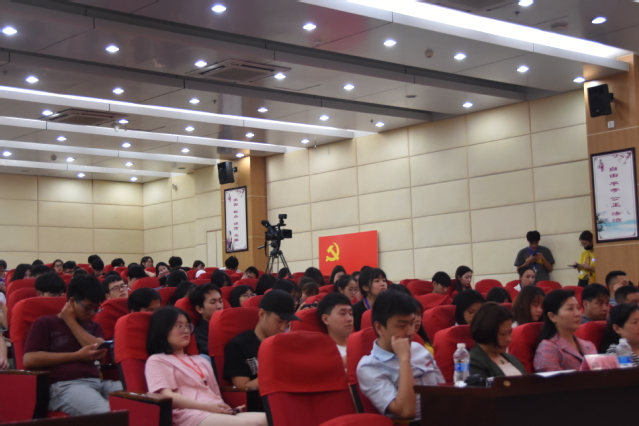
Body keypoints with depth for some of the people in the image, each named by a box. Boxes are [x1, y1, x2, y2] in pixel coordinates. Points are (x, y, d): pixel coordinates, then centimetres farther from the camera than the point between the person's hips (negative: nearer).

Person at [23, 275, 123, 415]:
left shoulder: (93, 326, 28)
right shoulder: (45, 323, 12)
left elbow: (101, 351, 7)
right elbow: (29, 359, -3)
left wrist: (71, 321, 9)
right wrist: (77, 356, -2)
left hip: (97, 381, 6)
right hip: (64, 385, -6)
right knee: (105, 414, -37)